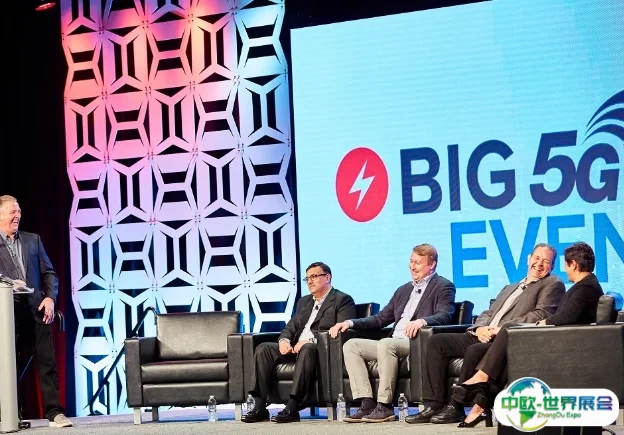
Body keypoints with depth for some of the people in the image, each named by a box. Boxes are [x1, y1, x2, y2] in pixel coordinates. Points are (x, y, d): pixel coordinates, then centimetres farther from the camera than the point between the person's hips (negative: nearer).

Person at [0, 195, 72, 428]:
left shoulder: (33, 240, 15)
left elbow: (49, 273, 12)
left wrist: (50, 297, -3)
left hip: (36, 309, 3)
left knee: (47, 362, -2)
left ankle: (54, 412, -1)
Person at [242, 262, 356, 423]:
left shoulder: (343, 300, 2)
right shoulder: (304, 302, 27)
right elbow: (291, 326, 21)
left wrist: (310, 341, -21)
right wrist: (284, 340, -4)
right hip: (296, 348, 7)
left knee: (307, 349, -40)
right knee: (263, 349, -15)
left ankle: (292, 407, -42)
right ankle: (260, 407, -23)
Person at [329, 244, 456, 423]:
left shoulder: (443, 286, 3)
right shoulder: (403, 290, 26)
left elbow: (445, 315, -15)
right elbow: (380, 319, 25)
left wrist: (422, 320, -36)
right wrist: (351, 322, 10)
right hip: (393, 344, 8)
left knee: (385, 344, -35)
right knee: (351, 345, -8)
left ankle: (385, 406, -28)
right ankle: (367, 404, -17)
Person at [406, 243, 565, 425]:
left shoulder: (553, 285, 5)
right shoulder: (510, 288, 29)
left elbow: (541, 315, -10)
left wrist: (501, 328, -16)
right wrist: (480, 328, -2)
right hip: (485, 337, 8)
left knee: (475, 350, -35)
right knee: (436, 341, -7)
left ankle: (455, 407, -23)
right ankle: (435, 404, -13)